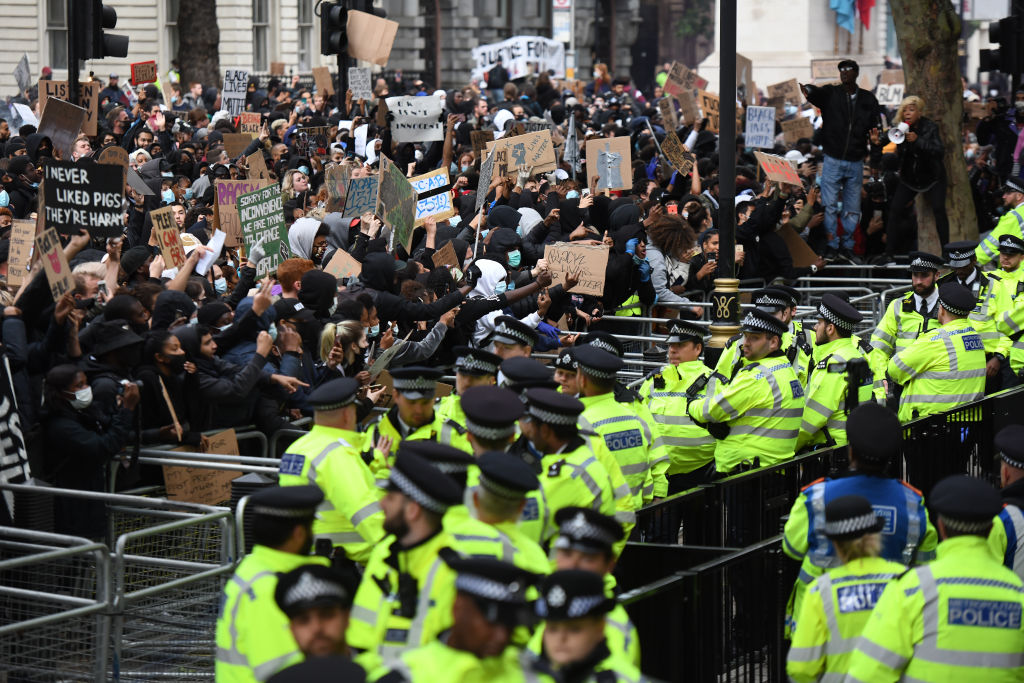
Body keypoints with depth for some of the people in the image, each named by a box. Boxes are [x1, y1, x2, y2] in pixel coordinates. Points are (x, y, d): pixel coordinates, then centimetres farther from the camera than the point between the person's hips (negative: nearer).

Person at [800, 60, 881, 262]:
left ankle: (847, 245, 17)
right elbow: (816, 93, -20)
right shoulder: (831, 93, 0)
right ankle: (831, 245, 5)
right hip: (833, 160, -2)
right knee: (829, 206, -4)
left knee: (852, 209, 7)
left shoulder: (868, 99, 7)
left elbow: (875, 124, 14)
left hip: (856, 163, 2)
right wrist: (808, 91, -43)